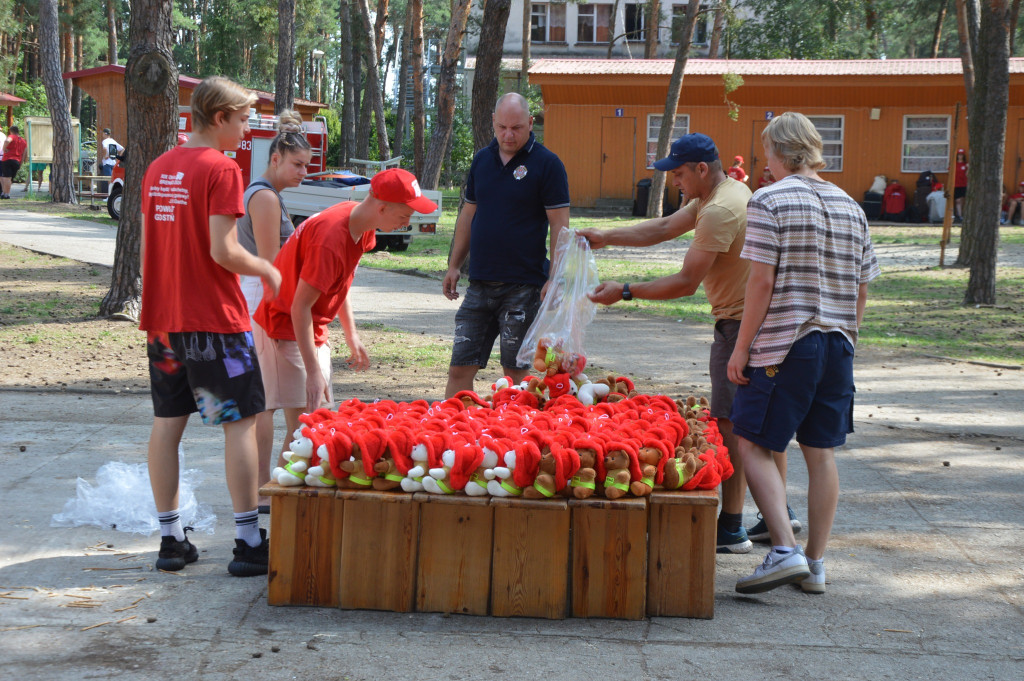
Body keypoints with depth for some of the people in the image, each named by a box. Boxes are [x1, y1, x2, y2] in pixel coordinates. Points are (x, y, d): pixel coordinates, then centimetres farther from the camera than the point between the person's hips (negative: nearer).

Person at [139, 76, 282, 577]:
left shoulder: (158, 168, 11)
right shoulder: (221, 169, -12)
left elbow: (148, 246, 14)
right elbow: (223, 250, -18)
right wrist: (266, 269, -2)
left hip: (162, 318, 7)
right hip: (214, 319, -7)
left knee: (167, 423, 10)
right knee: (241, 423, 0)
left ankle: (170, 539, 15)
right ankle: (249, 543, 1)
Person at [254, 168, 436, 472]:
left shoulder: (360, 224, -1)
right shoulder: (332, 239, -30)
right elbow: (300, 307, -28)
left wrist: (352, 336, 13)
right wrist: (313, 371, -27)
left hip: (314, 328, 9)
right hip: (285, 327, -9)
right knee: (303, 423, -14)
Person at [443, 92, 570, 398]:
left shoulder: (547, 164, -5)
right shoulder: (482, 159, 11)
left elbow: (559, 225, -7)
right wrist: (454, 265, 15)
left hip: (524, 285, -5)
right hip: (480, 282, 5)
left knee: (516, 371, 1)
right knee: (460, 367, 2)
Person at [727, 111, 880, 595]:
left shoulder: (769, 201, -9)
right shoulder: (850, 206, 11)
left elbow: (761, 282, -14)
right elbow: (862, 290, 12)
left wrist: (741, 347, -8)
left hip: (784, 345, -6)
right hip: (837, 345, 7)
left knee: (753, 445, 1)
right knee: (821, 453, 11)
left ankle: (786, 551, -12)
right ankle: (816, 565, 15)